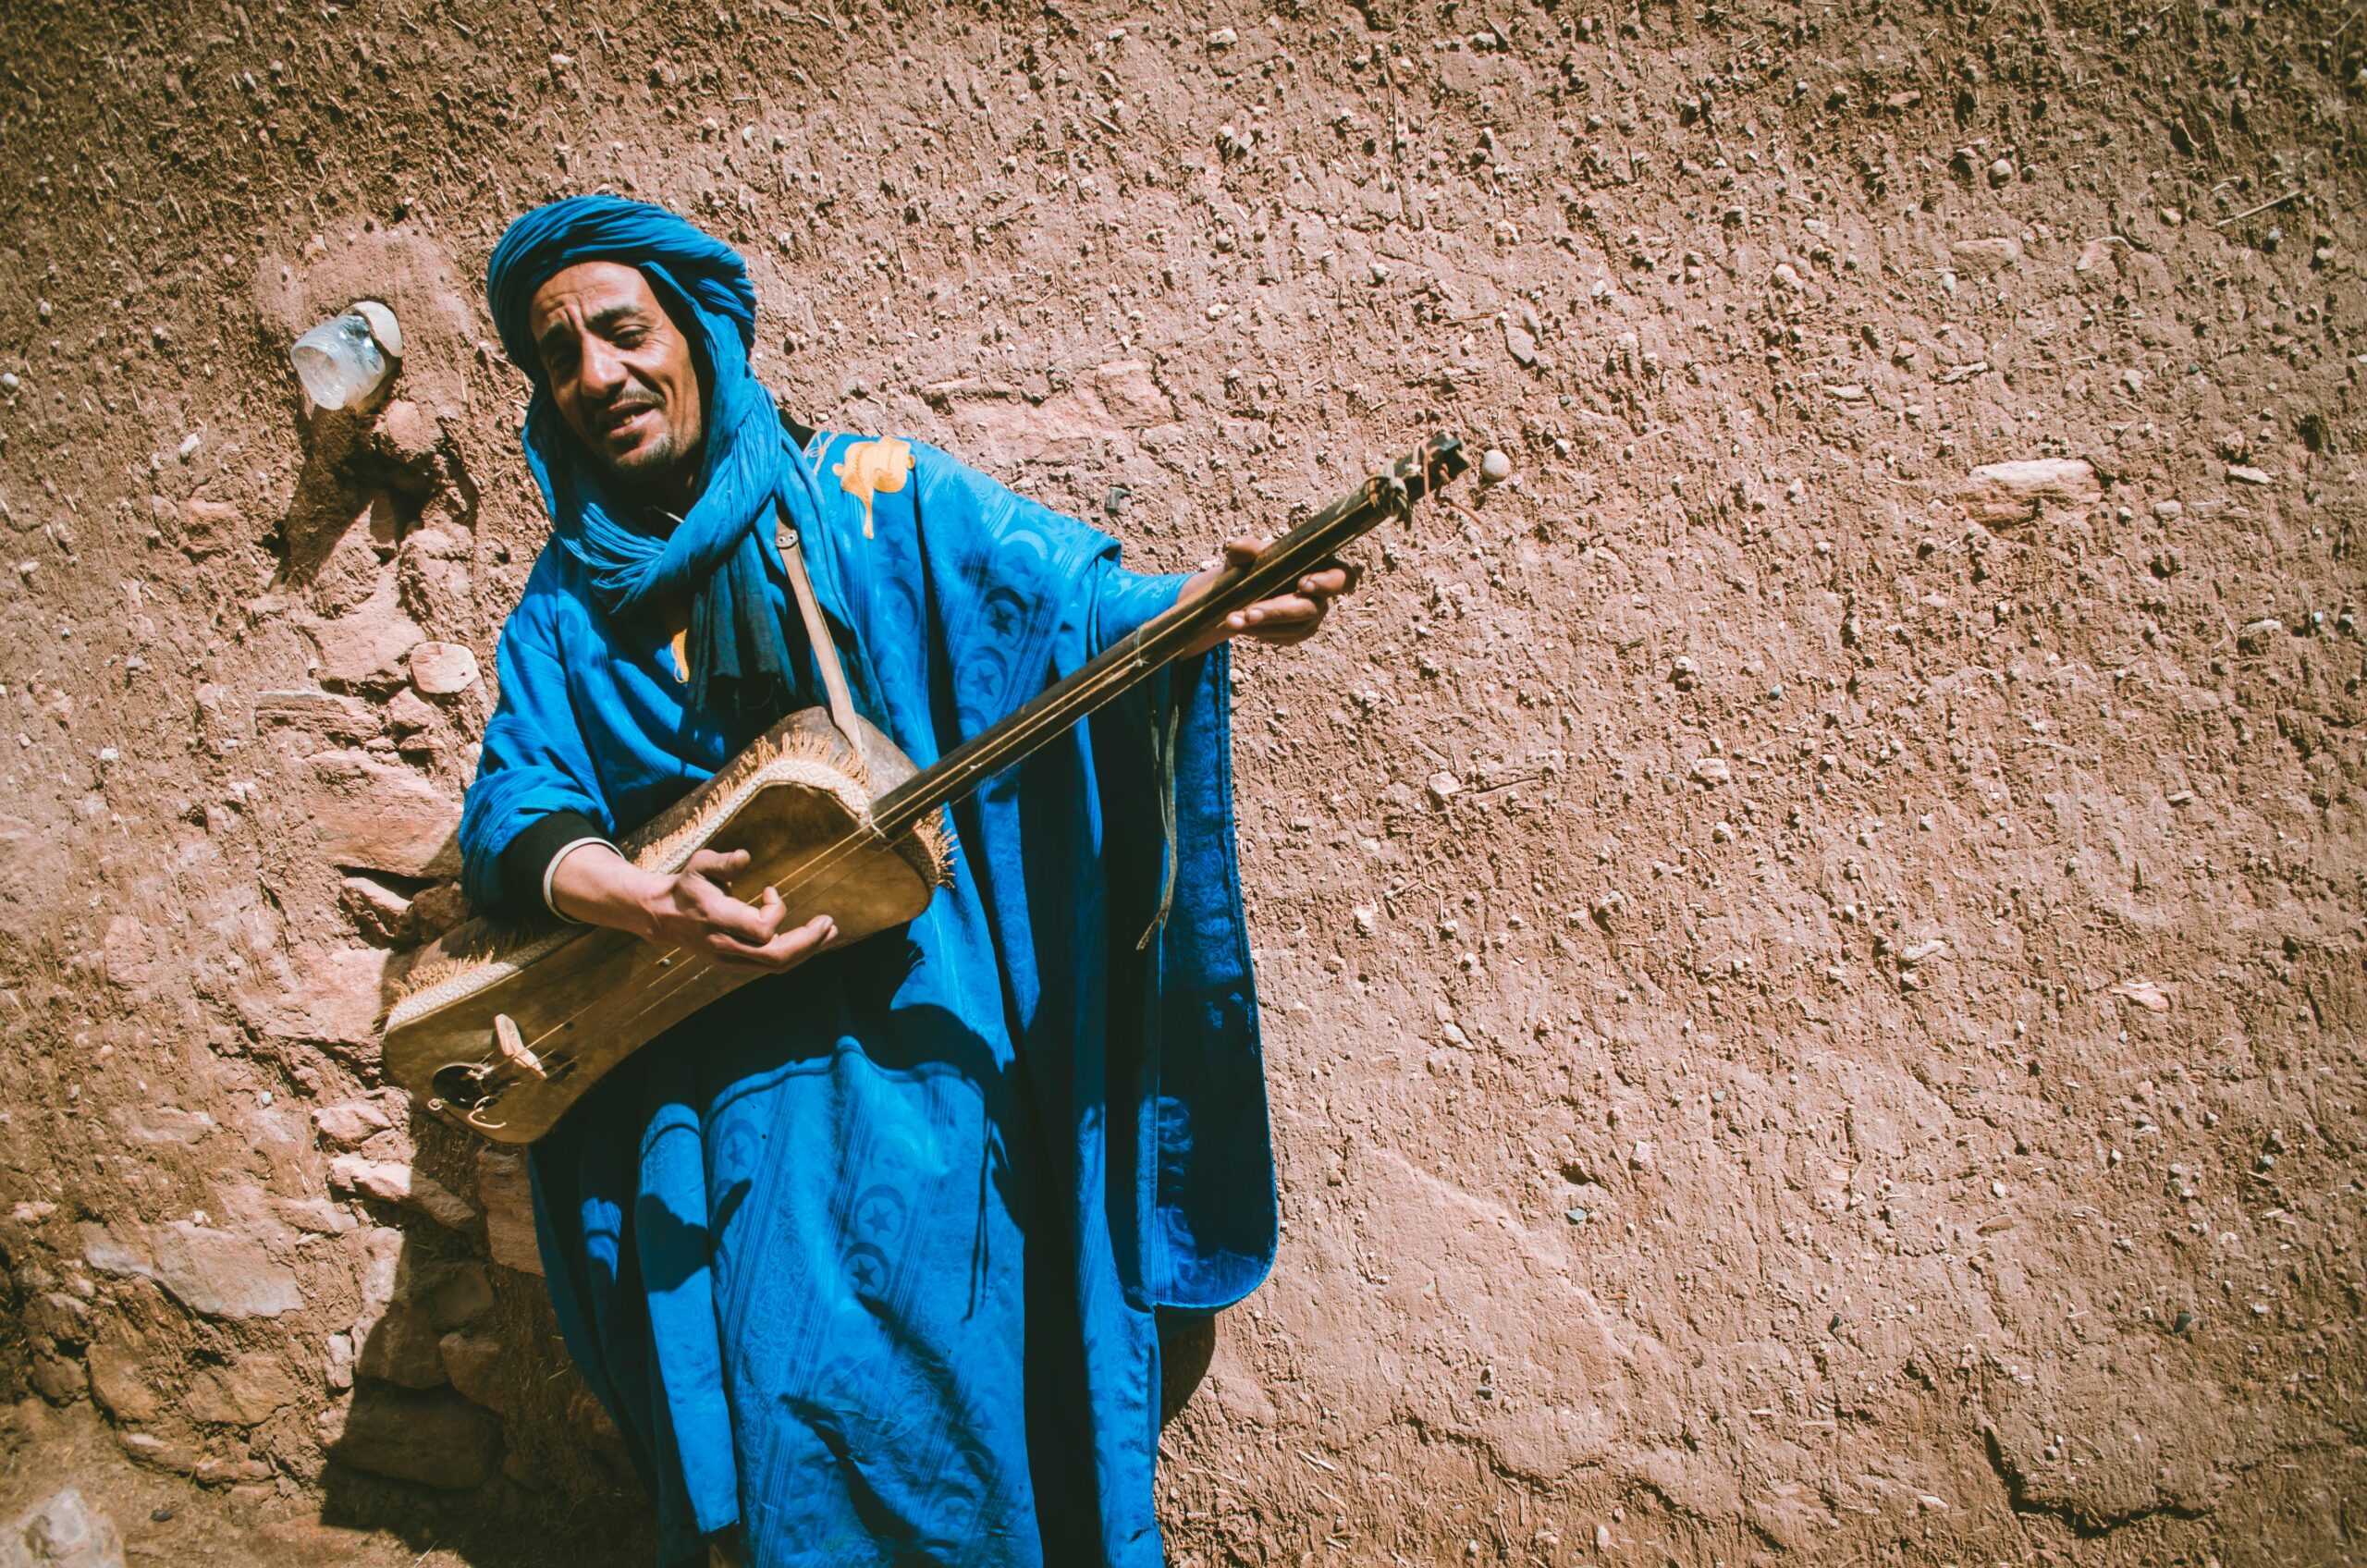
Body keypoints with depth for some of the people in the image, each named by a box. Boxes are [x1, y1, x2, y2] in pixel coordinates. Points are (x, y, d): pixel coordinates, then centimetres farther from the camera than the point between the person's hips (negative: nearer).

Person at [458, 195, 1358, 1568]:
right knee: (735, 1418, 3)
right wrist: (637, 899, -19)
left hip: (909, 1033, -3)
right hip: (695, 1074, 3)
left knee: (904, 1394, -6)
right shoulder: (569, 601, 13)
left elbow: (1073, 600, -8)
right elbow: (515, 806, 3)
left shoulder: (876, 499, 3)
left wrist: (1205, 604, -29)